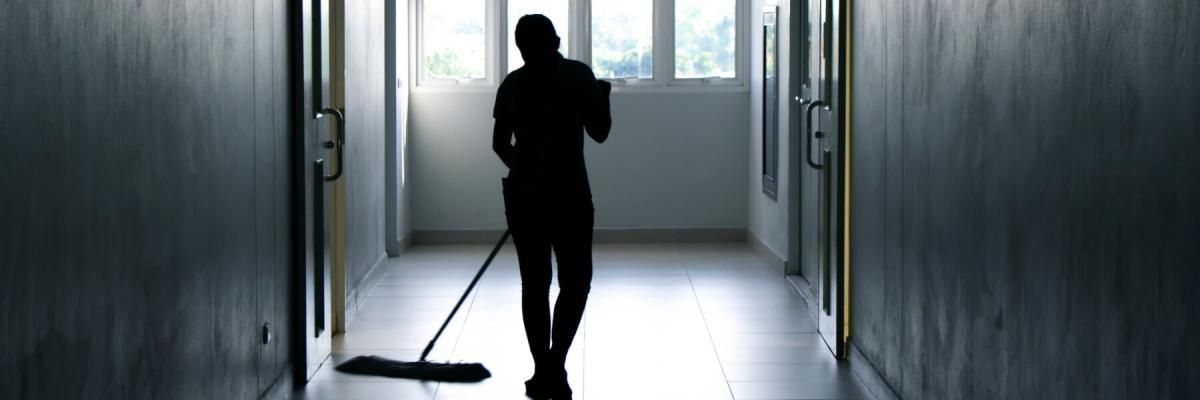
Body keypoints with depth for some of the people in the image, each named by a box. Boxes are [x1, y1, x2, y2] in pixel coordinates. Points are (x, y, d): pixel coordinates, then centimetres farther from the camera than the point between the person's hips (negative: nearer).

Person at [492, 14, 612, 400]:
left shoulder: (511, 83, 6)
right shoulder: (578, 74, -4)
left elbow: (500, 144, 12)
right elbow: (600, 132, 1)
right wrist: (602, 95, 19)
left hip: (522, 193, 3)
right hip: (568, 193, -3)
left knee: (534, 283, 10)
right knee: (575, 281, 7)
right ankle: (555, 365, -8)